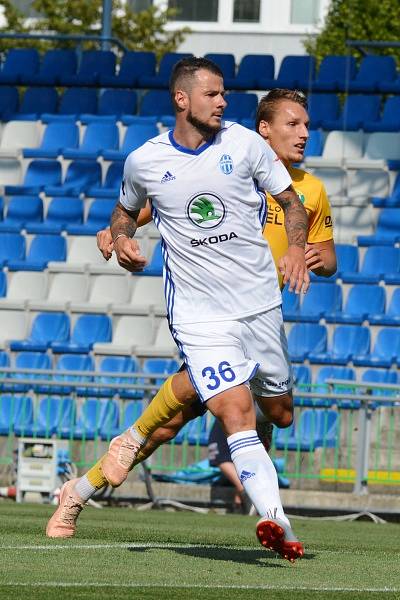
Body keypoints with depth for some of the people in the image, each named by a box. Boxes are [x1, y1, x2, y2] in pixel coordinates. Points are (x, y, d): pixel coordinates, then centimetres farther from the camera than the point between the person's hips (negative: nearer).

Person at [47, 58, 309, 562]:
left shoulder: (244, 144, -2)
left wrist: (296, 249, -12)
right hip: (199, 314, -3)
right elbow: (126, 210, 20)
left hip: (260, 302, 3)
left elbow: (291, 201, 7)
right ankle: (278, 523, -29)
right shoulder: (143, 161, -1)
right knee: (237, 413, -20)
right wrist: (121, 239, -2)